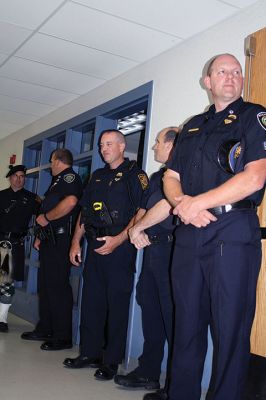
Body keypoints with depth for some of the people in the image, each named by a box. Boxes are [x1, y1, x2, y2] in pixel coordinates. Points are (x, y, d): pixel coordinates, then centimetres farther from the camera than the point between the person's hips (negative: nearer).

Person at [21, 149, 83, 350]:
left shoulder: (70, 177, -7)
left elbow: (70, 202, -27)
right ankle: (45, 330, 22)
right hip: (50, 240, 10)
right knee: (45, 284, 13)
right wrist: (40, 236, 18)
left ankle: (63, 337, 0)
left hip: (60, 239, -10)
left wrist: (46, 217, -16)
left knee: (58, 286, -8)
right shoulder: (57, 181, 24)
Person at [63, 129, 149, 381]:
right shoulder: (97, 176, 19)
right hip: (95, 247, 7)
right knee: (91, 301, 10)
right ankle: (89, 353, 23)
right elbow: (84, 212, 20)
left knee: (117, 304, -1)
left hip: (120, 248, -7)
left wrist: (118, 240, -18)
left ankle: (112, 361, 9)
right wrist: (76, 242, 12)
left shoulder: (134, 174, -2)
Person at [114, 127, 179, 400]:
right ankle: (148, 372, 27)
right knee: (150, 308, 14)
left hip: (169, 247, -10)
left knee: (171, 314, -7)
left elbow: (166, 205, -19)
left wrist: (137, 228, -7)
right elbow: (143, 209, 21)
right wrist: (137, 229, 0)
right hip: (151, 247, 10)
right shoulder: (157, 176, 22)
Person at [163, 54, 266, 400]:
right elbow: (171, 178, 17)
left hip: (233, 232, -5)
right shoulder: (193, 126, 21)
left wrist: (196, 203, -11)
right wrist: (181, 202, -7)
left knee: (230, 329, -1)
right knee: (187, 323, 11)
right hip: (188, 235, 5)